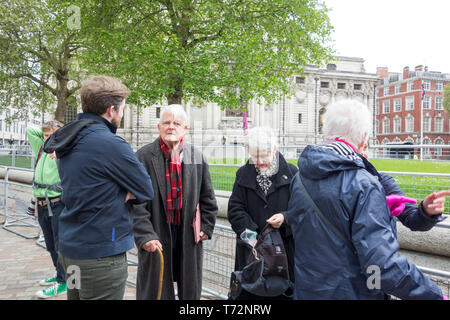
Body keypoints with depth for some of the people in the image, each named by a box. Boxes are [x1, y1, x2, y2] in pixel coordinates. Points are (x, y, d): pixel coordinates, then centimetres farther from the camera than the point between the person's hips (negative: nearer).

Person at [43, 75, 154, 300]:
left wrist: (119, 194, -3)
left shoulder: (67, 142, 7)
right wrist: (125, 194, 1)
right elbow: (146, 191, -13)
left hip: (70, 247, 9)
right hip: (101, 253, -9)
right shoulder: (110, 144, -20)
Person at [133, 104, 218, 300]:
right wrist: (145, 235, -16)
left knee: (191, 290, 17)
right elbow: (137, 202, -10)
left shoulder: (197, 157, 4)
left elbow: (208, 197, 10)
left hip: (189, 236, 3)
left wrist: (206, 227, 5)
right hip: (157, 235, -3)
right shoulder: (144, 157, -6)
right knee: (155, 290, 10)